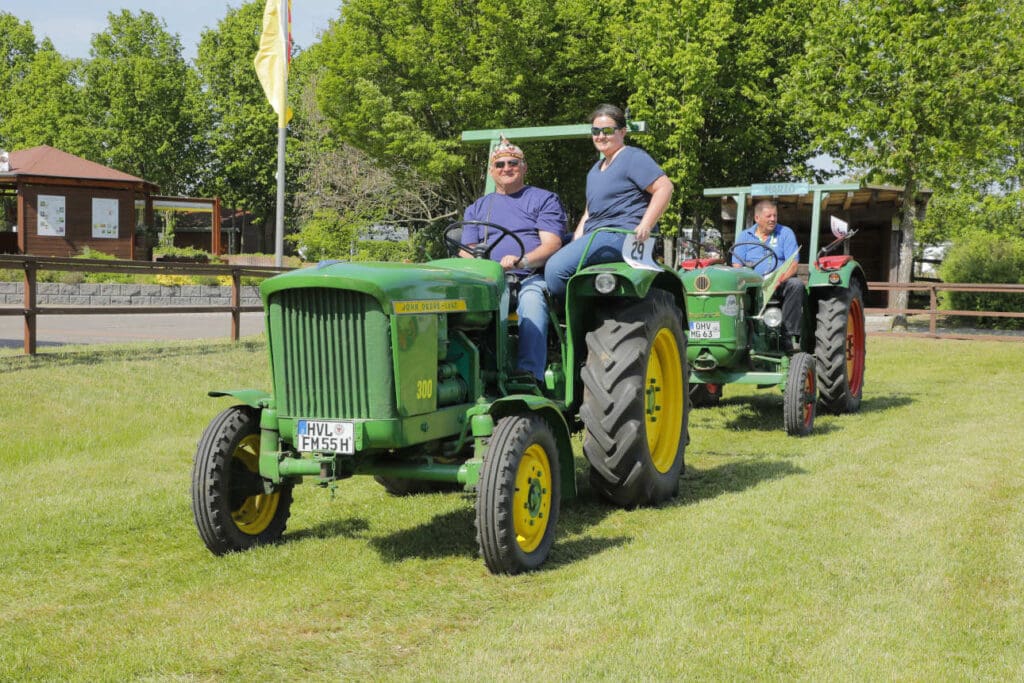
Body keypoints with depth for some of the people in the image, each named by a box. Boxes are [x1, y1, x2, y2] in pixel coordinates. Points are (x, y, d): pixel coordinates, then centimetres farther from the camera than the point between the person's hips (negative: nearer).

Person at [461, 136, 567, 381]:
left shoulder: (545, 200, 14)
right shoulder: (477, 208, 27)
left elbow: (552, 245, 0)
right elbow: (466, 253, 18)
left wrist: (522, 261, -21)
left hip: (531, 278, -3)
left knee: (531, 300, -39)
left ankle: (529, 373, -53)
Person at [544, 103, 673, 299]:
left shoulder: (633, 157, -2)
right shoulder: (596, 168, 26)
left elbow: (664, 187, -13)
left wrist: (645, 227, -22)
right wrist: (576, 240, 11)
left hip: (621, 235, -10)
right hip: (597, 235, 10)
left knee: (557, 267, -27)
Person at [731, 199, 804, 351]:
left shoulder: (786, 233, 8)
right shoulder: (745, 236, 12)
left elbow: (793, 264, -2)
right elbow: (737, 267, 4)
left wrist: (778, 281, -22)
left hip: (781, 283, 0)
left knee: (796, 284, -33)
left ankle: (787, 335, -32)